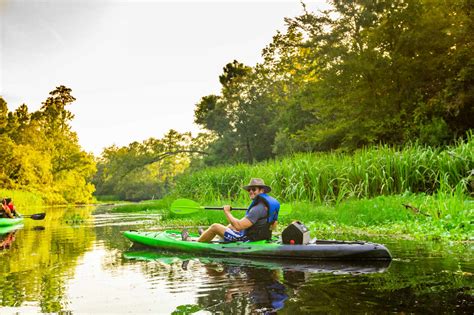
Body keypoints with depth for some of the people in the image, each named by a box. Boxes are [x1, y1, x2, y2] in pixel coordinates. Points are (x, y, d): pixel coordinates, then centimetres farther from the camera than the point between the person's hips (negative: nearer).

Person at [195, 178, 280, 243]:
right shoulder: (270, 201, 3)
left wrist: (227, 212, -17)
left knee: (215, 227, 3)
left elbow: (239, 226, -30)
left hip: (247, 240, -10)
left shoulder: (258, 208, -26)